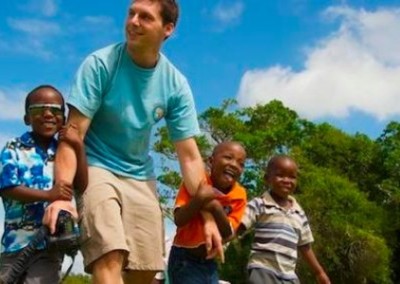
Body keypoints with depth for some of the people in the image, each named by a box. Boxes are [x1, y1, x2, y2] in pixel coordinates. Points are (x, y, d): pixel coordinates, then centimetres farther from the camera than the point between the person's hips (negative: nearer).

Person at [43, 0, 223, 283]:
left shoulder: (176, 84, -6)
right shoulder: (100, 64, -15)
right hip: (96, 168, -4)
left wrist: (208, 216, -8)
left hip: (141, 177, 4)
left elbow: (190, 157, -3)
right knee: (109, 257, -26)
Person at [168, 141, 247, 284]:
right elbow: (179, 220, -24)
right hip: (184, 259, -5)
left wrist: (217, 208, -29)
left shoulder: (239, 196, -5)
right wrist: (198, 199, -40)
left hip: (209, 262, 5)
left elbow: (228, 234, -11)